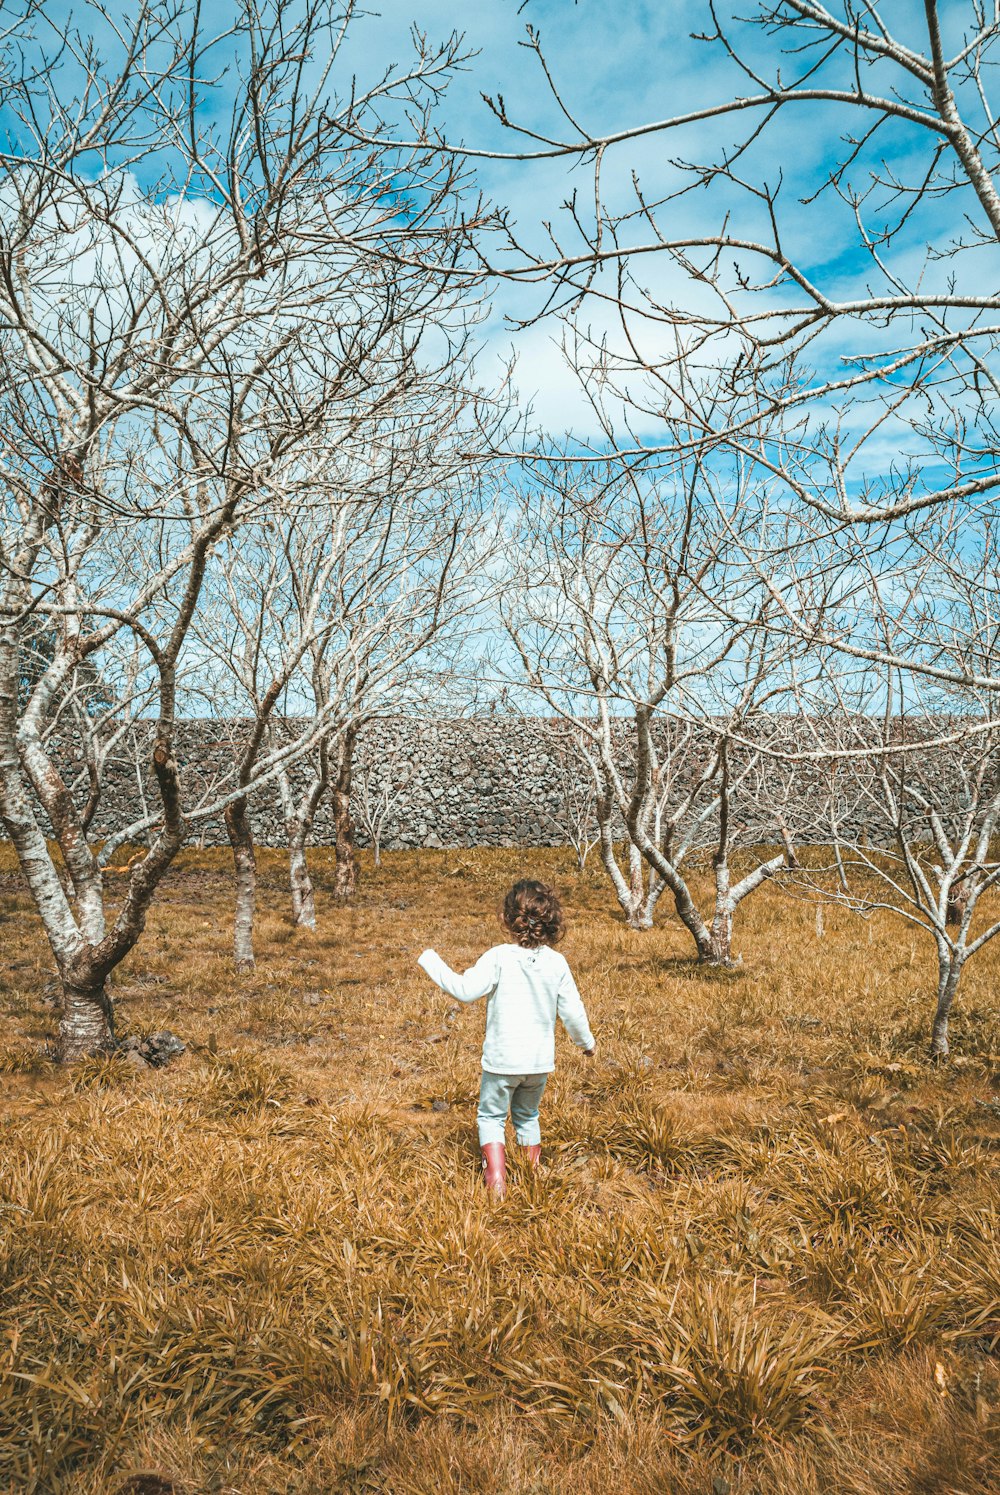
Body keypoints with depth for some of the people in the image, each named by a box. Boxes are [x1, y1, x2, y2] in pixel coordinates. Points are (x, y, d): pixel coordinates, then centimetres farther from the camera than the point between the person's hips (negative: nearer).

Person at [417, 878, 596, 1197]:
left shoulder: (499, 957, -19)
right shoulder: (557, 962, -6)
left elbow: (465, 990, -19)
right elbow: (572, 1012, -1)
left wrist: (430, 961, -8)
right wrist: (587, 1042, 18)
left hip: (502, 1059, -4)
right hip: (541, 1061, 4)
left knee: (491, 1116, 13)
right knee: (528, 1116, 25)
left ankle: (496, 1179, 1)